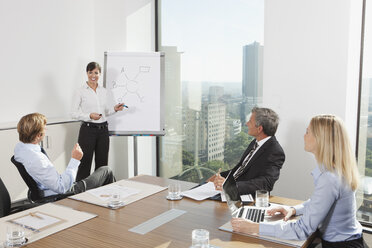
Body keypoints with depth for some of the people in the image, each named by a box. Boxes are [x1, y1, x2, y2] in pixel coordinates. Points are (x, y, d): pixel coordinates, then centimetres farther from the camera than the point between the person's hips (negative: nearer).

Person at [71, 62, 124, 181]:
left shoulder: (103, 91, 11)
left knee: (102, 163, 9)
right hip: (88, 130, -5)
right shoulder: (81, 91, -3)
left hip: (103, 130, 5)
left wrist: (114, 109, -1)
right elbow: (74, 113, -5)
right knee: (85, 162, -3)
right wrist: (90, 116, -18)